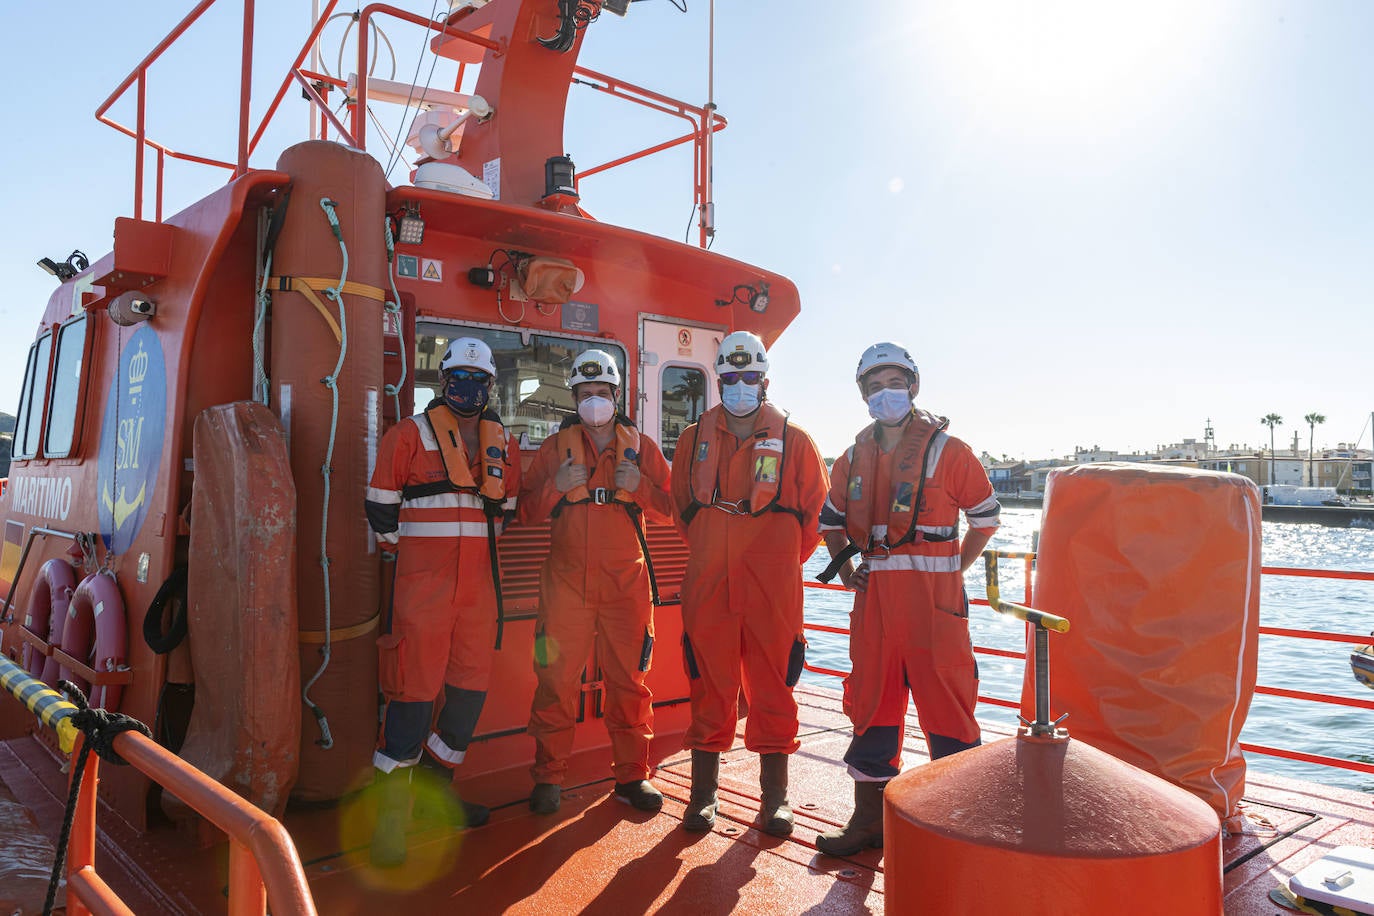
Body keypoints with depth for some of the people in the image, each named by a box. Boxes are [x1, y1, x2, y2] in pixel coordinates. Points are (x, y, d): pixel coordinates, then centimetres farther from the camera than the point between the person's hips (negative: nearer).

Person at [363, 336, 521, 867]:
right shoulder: (410, 435, 0)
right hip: (423, 579, -5)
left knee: (472, 683, 8)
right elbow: (380, 505, 2)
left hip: (478, 580, 5)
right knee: (415, 687, -7)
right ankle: (392, 807, 3)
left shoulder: (503, 443, 13)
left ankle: (435, 787, 25)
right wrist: (407, 552, 6)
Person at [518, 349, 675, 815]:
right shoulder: (556, 446, 9)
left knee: (629, 679, 5)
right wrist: (557, 486, -12)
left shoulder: (641, 446, 10)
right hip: (567, 581, 0)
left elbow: (669, 511, 8)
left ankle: (632, 775, 17)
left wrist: (639, 486, -11)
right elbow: (527, 511, 6)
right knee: (556, 678, -1)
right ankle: (548, 777, 13)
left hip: (626, 583, 1)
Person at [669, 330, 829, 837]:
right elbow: (682, 505, 20)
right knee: (710, 687, 6)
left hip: (774, 586, -1)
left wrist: (783, 560, 10)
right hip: (708, 585, 1)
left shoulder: (793, 441, 4)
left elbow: (815, 509, 11)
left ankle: (775, 797, 17)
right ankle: (704, 793, 18)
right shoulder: (694, 440, 9)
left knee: (772, 687, 4)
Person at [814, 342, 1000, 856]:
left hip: (933, 598, -4)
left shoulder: (946, 451, -1)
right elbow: (831, 519, 24)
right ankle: (869, 818, 23)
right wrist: (846, 570, 11)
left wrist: (952, 572, 0)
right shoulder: (854, 458, 12)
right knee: (871, 702, 11)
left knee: (944, 704, -1)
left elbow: (986, 517, 6)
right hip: (873, 597, 5)